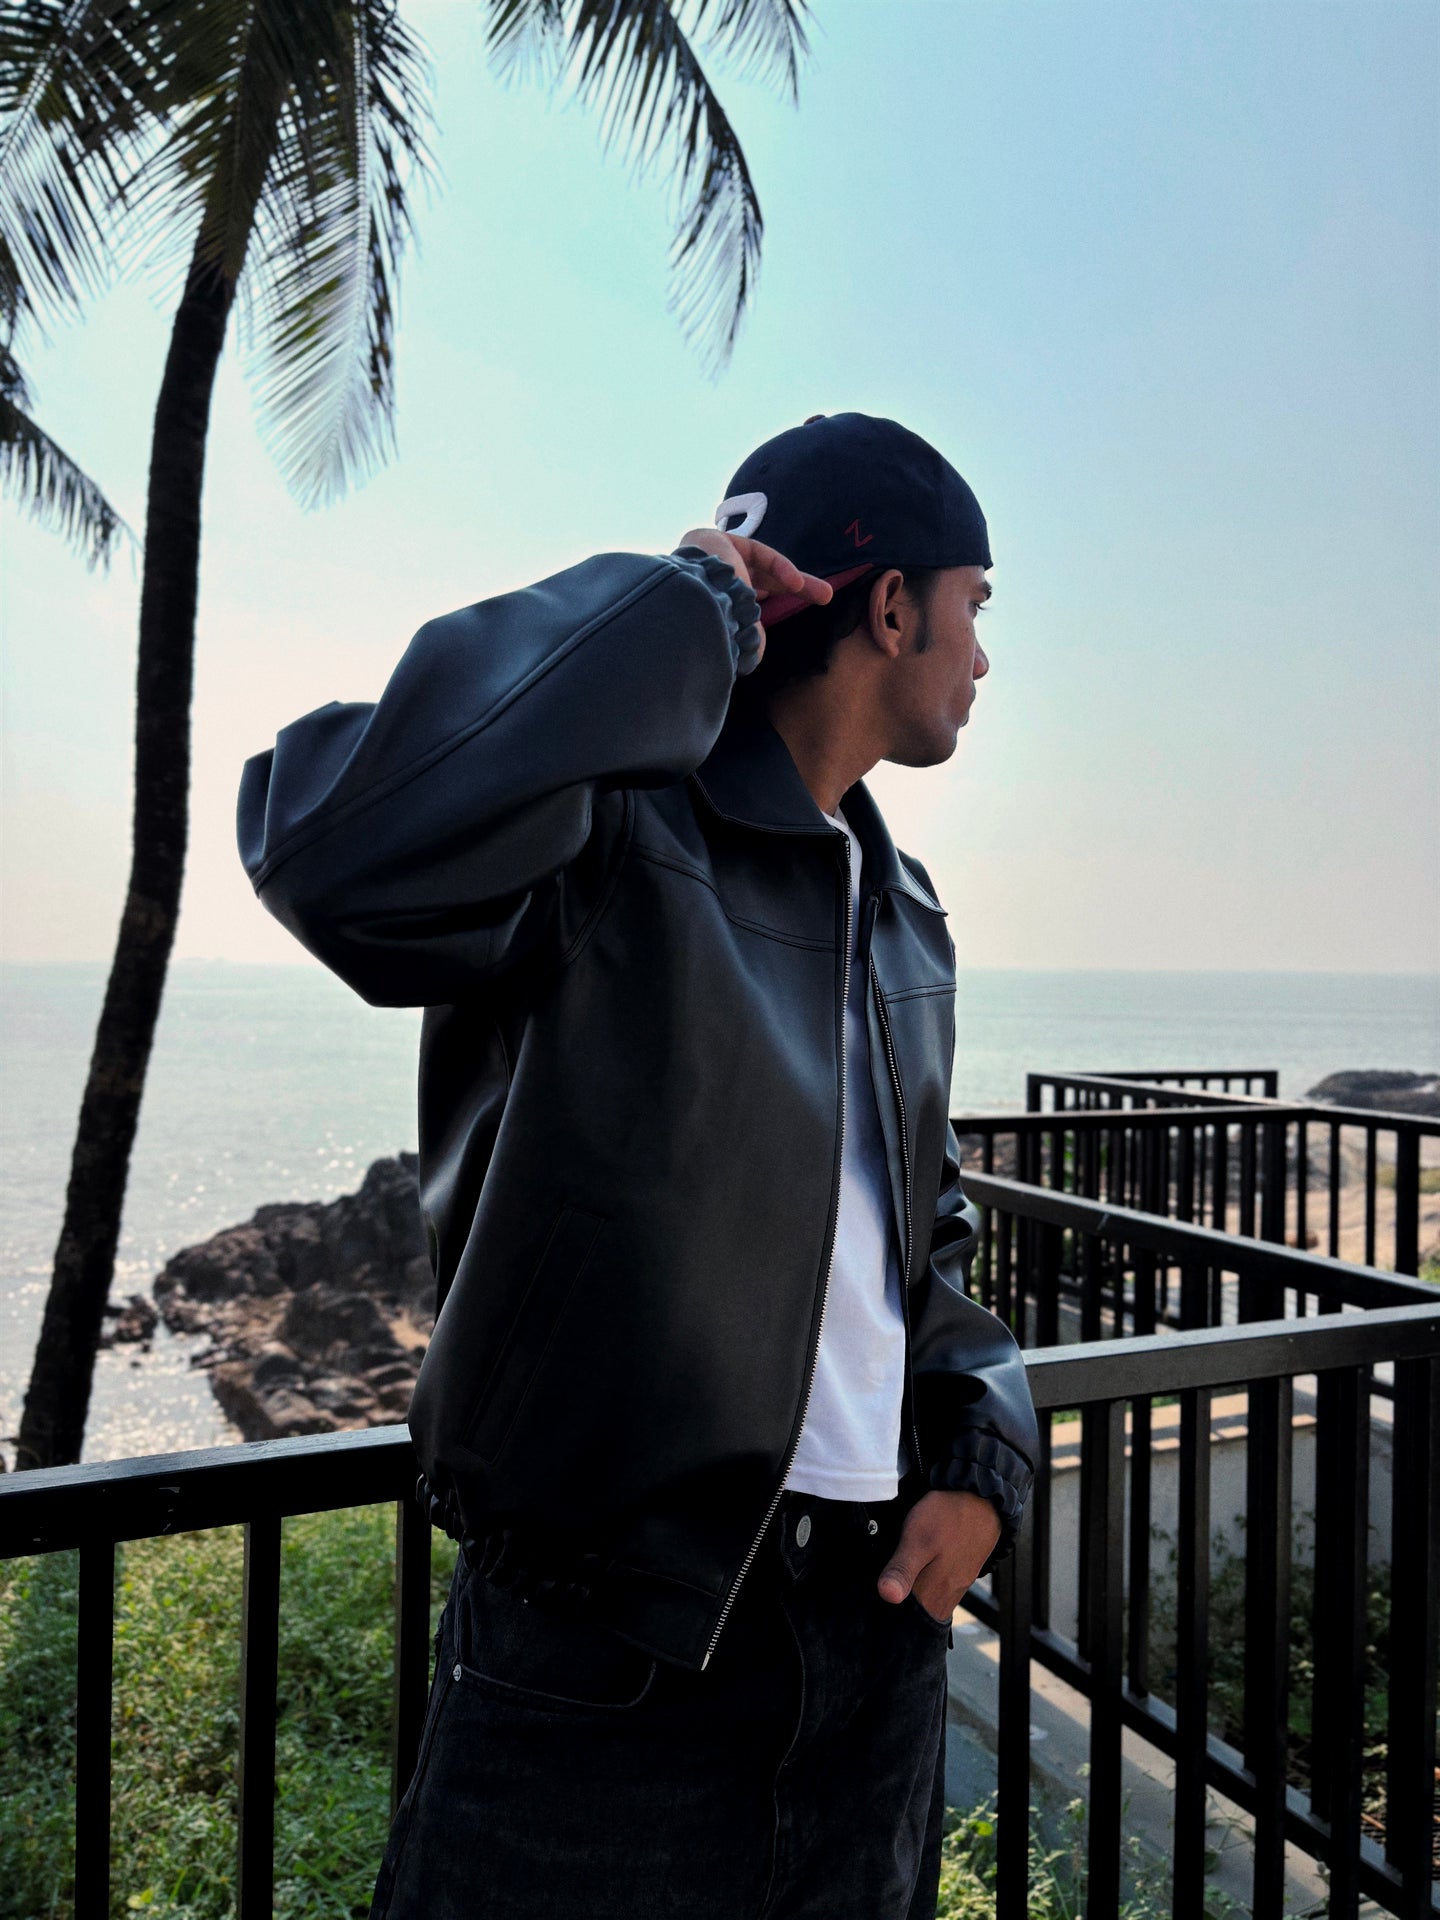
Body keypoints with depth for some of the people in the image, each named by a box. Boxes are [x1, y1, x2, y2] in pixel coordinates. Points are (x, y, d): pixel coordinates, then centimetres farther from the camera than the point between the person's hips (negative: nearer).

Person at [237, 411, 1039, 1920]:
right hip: (608, 1646, -7)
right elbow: (338, 846, -38)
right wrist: (680, 606, -25)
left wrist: (981, 1449, 3)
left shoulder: (902, 908, 11)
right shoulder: (613, 829, -15)